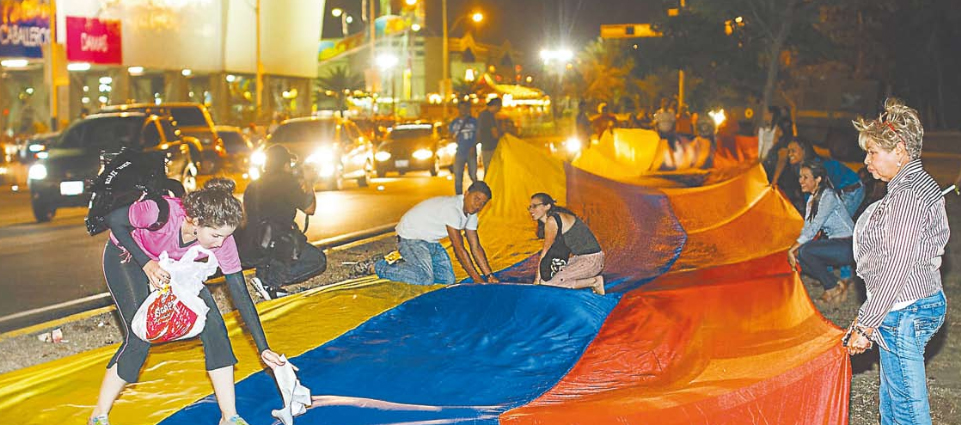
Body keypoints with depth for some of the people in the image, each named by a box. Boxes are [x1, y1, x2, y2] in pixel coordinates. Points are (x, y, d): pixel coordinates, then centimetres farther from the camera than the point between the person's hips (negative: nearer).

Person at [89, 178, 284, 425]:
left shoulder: (222, 239, -28)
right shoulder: (162, 213, -41)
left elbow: (241, 295, -20)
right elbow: (114, 220, -22)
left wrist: (263, 349, -21)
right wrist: (146, 264, -32)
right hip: (125, 256, -4)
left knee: (212, 325, -11)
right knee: (139, 337, -18)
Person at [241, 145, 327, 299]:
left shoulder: (253, 186, 17)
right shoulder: (287, 182, -4)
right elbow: (309, 209, 2)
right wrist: (308, 188, 22)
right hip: (271, 248, -8)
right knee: (319, 261, 7)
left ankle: (265, 272, 5)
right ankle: (270, 281, -11)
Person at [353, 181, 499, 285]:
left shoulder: (470, 212, 0)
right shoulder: (452, 208, -30)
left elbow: (476, 247, 4)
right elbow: (459, 249, -29)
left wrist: (489, 276, -5)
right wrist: (477, 279, -27)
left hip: (431, 241, 9)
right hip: (410, 238, -9)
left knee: (448, 279, 0)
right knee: (426, 278, -25)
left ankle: (404, 265, 16)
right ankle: (374, 267, -11)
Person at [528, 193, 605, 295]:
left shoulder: (552, 221, -13)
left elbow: (546, 250, -8)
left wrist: (538, 278, -1)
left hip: (590, 260, -10)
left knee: (546, 282, -16)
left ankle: (594, 282, -7)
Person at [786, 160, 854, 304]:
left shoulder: (828, 196, -18)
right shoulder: (812, 199, 10)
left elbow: (814, 228, -23)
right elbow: (807, 228, 8)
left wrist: (792, 249, -22)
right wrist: (794, 250, -7)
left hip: (848, 246, -9)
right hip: (835, 243, 9)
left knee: (805, 251, -25)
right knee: (800, 257, -6)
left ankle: (833, 288, -8)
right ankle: (837, 285, 3)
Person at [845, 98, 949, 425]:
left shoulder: (908, 194, -20)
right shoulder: (916, 184, 13)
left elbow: (896, 269, -22)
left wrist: (864, 326, -17)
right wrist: (867, 318, 19)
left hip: (904, 313, -11)